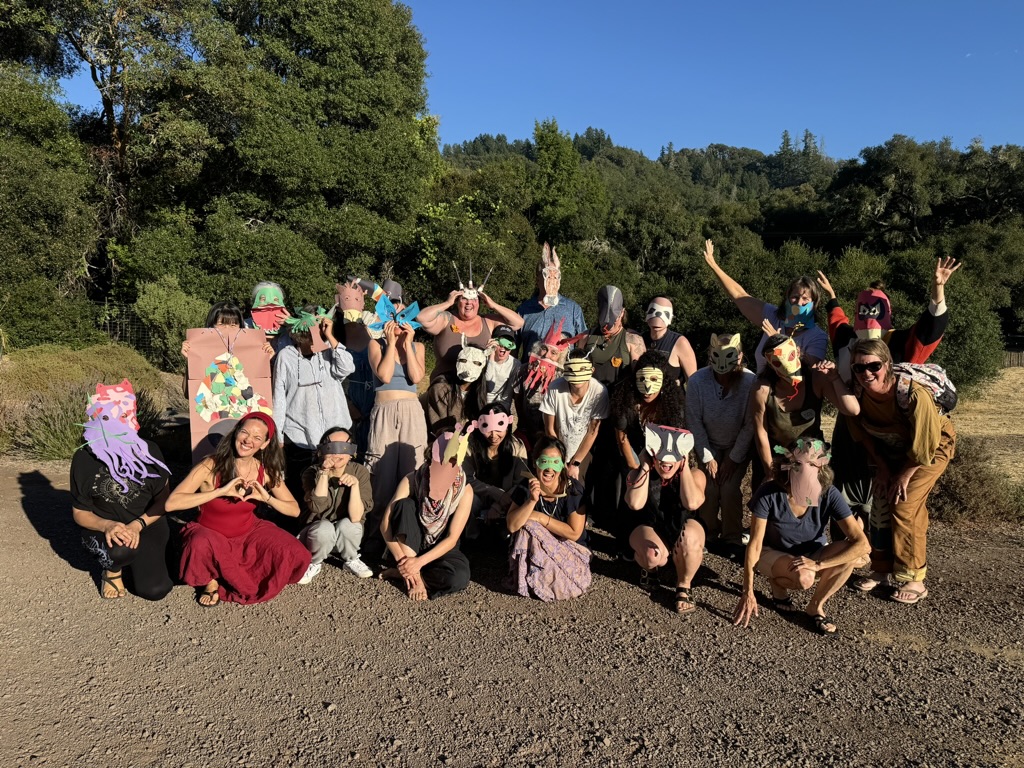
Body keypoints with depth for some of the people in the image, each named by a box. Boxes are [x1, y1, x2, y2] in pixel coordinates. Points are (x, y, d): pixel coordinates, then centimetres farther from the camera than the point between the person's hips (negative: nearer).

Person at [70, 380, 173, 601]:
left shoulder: (148, 450, -10)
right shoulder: (84, 458, -12)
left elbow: (163, 498, -7)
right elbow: (80, 512, -6)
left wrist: (137, 525, -25)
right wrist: (107, 526, -28)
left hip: (146, 524, 1)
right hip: (103, 529, -1)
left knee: (154, 589, -15)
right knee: (121, 548, -37)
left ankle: (138, 558, 19)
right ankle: (112, 569, 2)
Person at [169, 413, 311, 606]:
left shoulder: (267, 470, -9)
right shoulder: (211, 466, -21)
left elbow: (295, 510, -6)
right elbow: (170, 503, -32)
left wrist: (267, 498, -25)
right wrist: (221, 491, -37)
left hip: (249, 532, 4)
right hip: (211, 535, -4)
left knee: (297, 556, -16)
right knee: (201, 545, -40)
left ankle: (229, 582, 6)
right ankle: (211, 581, -5)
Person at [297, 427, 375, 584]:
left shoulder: (360, 472, -16)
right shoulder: (311, 473, -14)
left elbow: (355, 517, -24)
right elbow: (317, 507, -30)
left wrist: (355, 484, -36)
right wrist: (324, 473, -35)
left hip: (347, 534, 1)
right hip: (318, 533, -1)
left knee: (347, 524, -32)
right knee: (325, 528, -34)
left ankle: (351, 561, -1)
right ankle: (314, 563, -2)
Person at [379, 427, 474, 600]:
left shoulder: (465, 490, -17)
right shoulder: (412, 480, -16)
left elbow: (452, 538, -20)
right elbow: (385, 523, -19)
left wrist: (419, 562, -30)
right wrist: (401, 559, -31)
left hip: (440, 550, 0)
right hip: (407, 547, 0)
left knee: (459, 576, -33)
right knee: (404, 505, -27)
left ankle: (401, 572, -13)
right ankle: (414, 574, -26)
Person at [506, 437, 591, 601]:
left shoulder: (574, 489, -17)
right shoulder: (525, 487, -10)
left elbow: (574, 533, -19)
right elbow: (512, 526, -18)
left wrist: (541, 518, -20)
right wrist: (532, 500, -31)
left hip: (570, 549, -1)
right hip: (536, 551, 2)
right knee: (527, 526, -26)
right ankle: (525, 580, -8)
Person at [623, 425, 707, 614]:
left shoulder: (694, 474, -13)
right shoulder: (639, 474, -12)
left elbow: (692, 503, -34)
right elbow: (635, 504, -32)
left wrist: (685, 467, -26)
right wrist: (645, 466, -26)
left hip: (683, 529, 0)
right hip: (649, 529, 0)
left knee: (688, 538, -37)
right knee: (654, 556, -34)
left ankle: (684, 586, -9)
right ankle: (647, 564, 8)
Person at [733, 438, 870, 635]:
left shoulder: (829, 494, -21)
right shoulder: (768, 494, -25)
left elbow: (862, 543, -26)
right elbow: (755, 544, -21)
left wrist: (818, 564, -36)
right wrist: (748, 593, -24)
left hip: (812, 556, 3)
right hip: (773, 555, -3)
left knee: (854, 554, -27)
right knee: (804, 577, -37)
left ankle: (815, 605, -7)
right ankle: (777, 584, 1)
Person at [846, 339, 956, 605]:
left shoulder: (914, 395, -37)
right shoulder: (859, 394, -23)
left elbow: (924, 446, -24)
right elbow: (864, 434, -2)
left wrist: (904, 476, -15)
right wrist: (882, 466, -3)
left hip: (934, 446, -5)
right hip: (892, 450, 5)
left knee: (905, 508, -11)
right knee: (880, 505, 1)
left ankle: (914, 580, 2)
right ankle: (882, 569, 16)